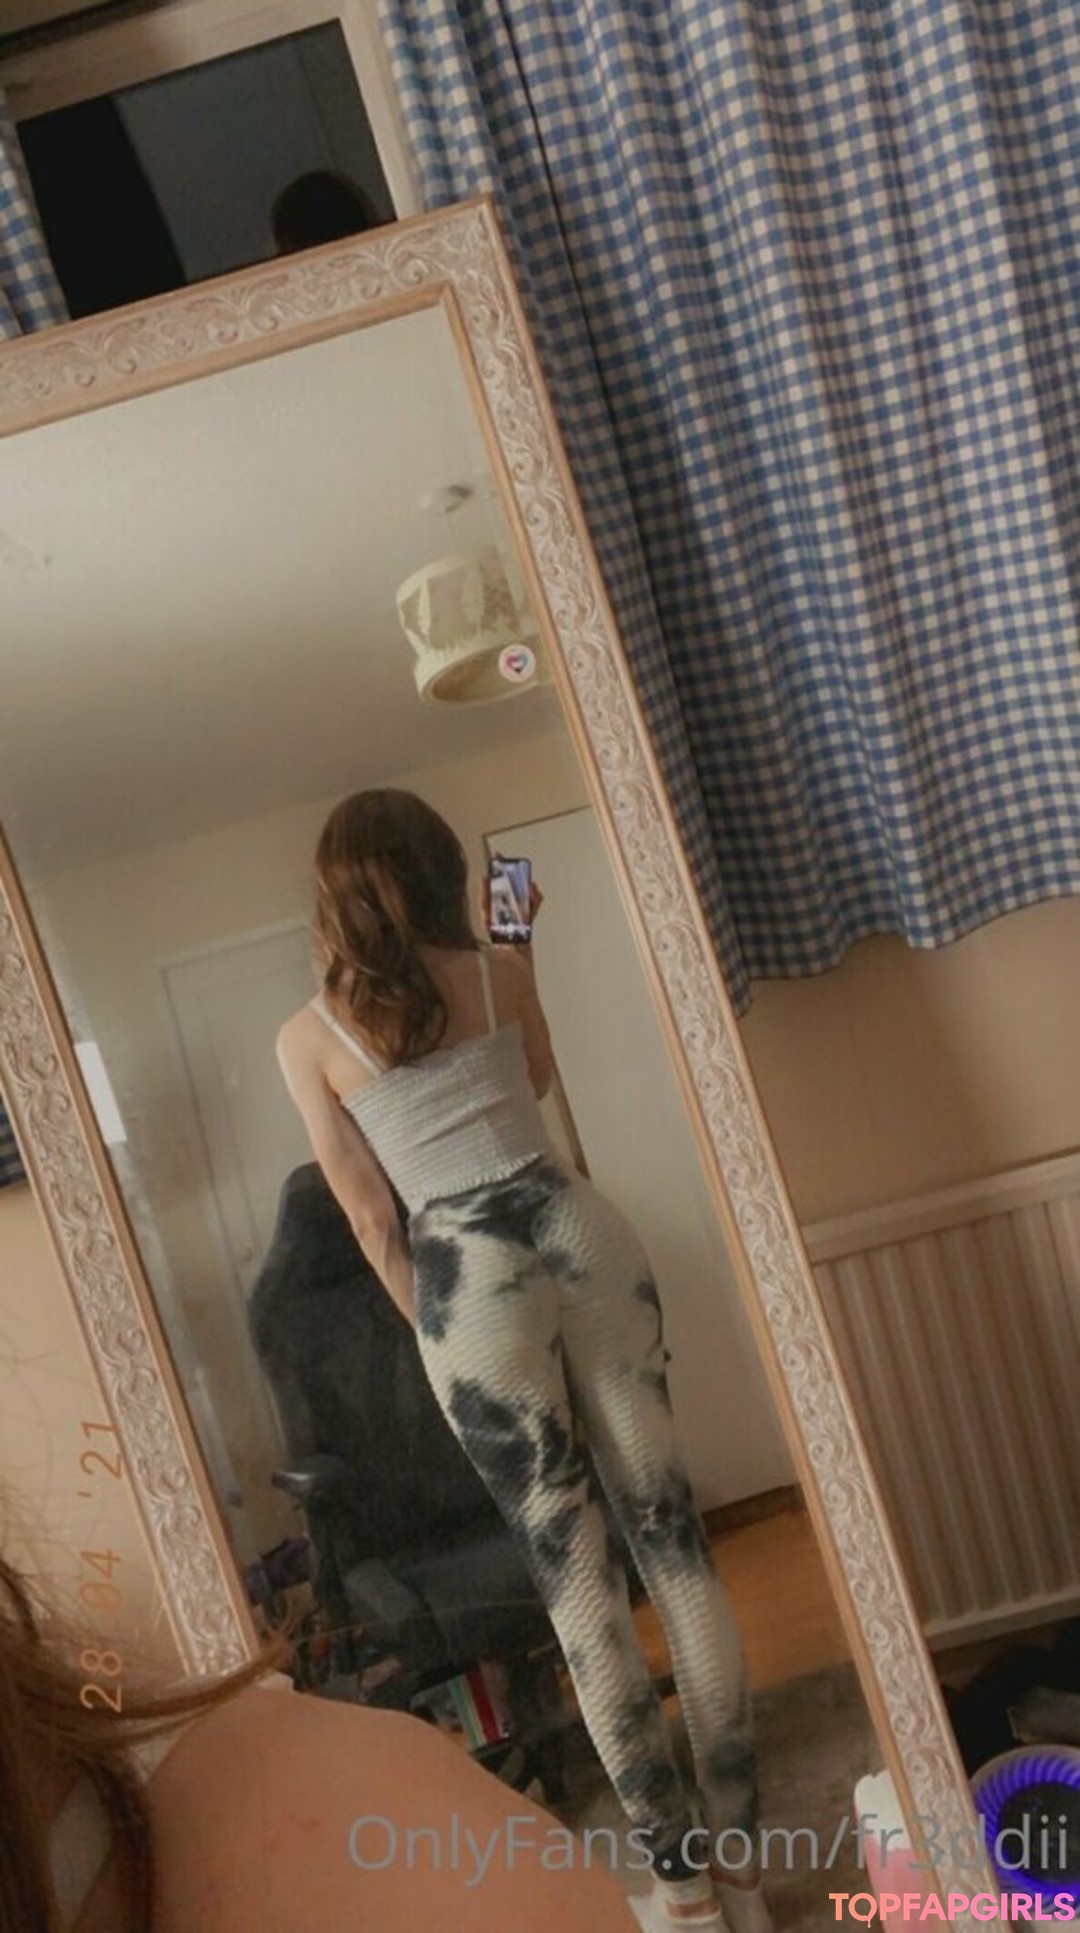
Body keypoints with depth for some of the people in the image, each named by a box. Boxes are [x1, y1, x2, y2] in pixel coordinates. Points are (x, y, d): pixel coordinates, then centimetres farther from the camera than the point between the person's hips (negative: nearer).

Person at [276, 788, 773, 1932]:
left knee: (574, 1574, 9)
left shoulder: (308, 1038, -2)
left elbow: (371, 1217, 0)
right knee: (669, 1533, 12)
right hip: (579, 1231, 3)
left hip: (467, 1277, -2)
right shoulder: (500, 972, 4)